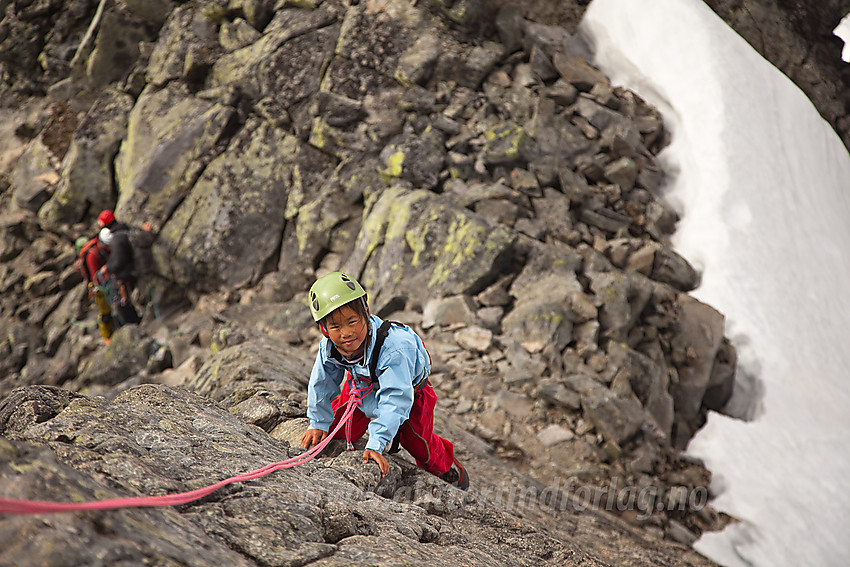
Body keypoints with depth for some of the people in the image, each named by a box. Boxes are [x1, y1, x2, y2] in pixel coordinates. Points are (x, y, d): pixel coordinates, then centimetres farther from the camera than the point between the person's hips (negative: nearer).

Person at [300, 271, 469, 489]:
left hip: (409, 388, -4)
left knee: (417, 443, -6)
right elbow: (322, 385, -10)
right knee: (338, 430, 4)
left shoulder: (392, 348, -47)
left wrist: (375, 446, -53)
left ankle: (444, 465, 29)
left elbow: (394, 400, -49)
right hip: (361, 383, 4)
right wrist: (318, 423, 0)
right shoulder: (329, 348, -31)